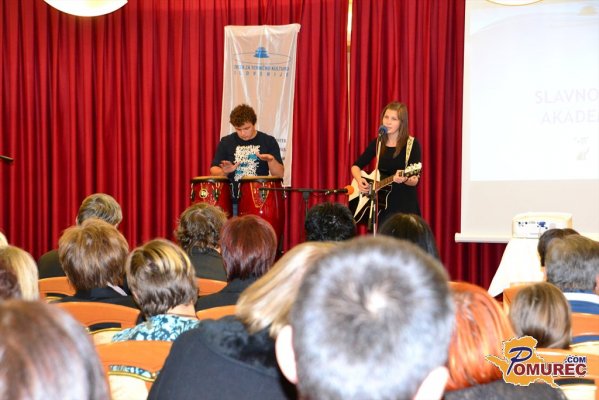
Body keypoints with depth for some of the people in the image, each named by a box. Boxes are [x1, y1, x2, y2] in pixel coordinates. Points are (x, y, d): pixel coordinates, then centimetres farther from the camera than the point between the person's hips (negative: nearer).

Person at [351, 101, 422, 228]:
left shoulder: (412, 145, -7)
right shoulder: (377, 143, 6)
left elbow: (415, 181, -12)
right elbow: (356, 166, 13)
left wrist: (404, 179, -33)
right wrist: (359, 180, -8)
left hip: (405, 206, -3)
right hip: (382, 204, 4)